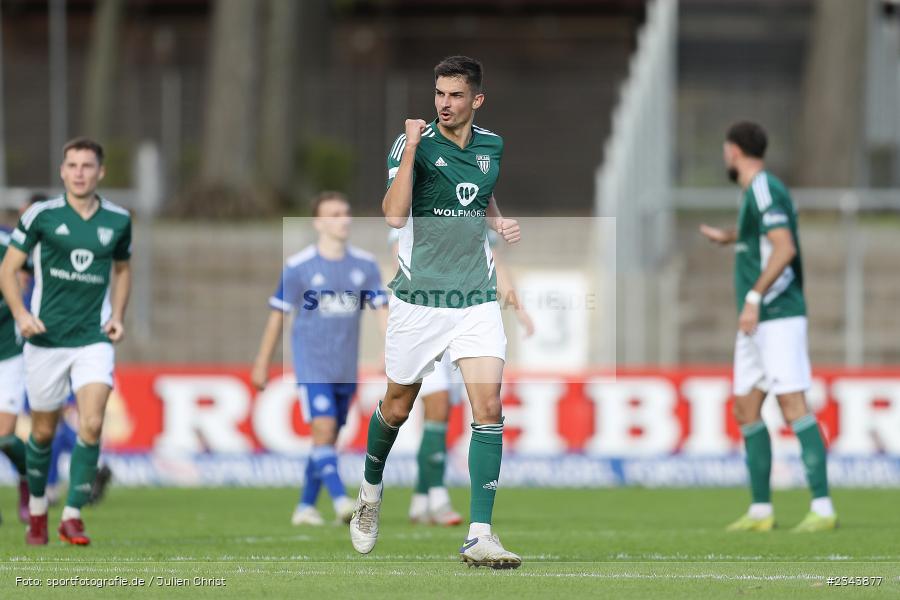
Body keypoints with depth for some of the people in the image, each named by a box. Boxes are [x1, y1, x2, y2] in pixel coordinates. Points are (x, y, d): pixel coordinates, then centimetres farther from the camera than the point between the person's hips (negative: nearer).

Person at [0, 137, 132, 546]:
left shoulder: (118, 220, 4)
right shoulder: (41, 215, -5)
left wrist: (118, 316, 8)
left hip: (94, 339, 1)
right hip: (46, 339, -1)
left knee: (92, 424, -17)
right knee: (44, 431, 8)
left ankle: (72, 516, -9)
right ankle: (37, 509, 31)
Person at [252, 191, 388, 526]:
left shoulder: (365, 265, 4)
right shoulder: (298, 267, -6)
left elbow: (381, 310, 4)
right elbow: (278, 315, 1)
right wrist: (262, 363, 5)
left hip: (346, 368, 4)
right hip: (311, 363, -4)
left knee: (329, 437, 9)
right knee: (324, 429, -18)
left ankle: (305, 507, 19)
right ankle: (341, 501, -28)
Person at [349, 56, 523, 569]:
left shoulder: (492, 146, 6)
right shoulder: (414, 145, -9)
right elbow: (394, 215, -23)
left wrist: (500, 222, 7)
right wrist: (411, 148, -27)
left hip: (477, 299, 3)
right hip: (419, 299, -3)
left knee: (489, 405, -13)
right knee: (398, 407, 11)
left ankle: (480, 536, -15)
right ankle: (371, 490, 42)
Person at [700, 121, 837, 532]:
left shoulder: (764, 190, -12)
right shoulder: (754, 193, 18)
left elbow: (784, 248, -23)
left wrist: (754, 297, -25)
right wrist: (728, 237, 49)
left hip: (778, 316, -10)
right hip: (757, 324, 10)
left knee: (793, 407, -15)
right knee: (746, 410, 10)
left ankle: (823, 508, -18)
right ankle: (761, 511, 14)